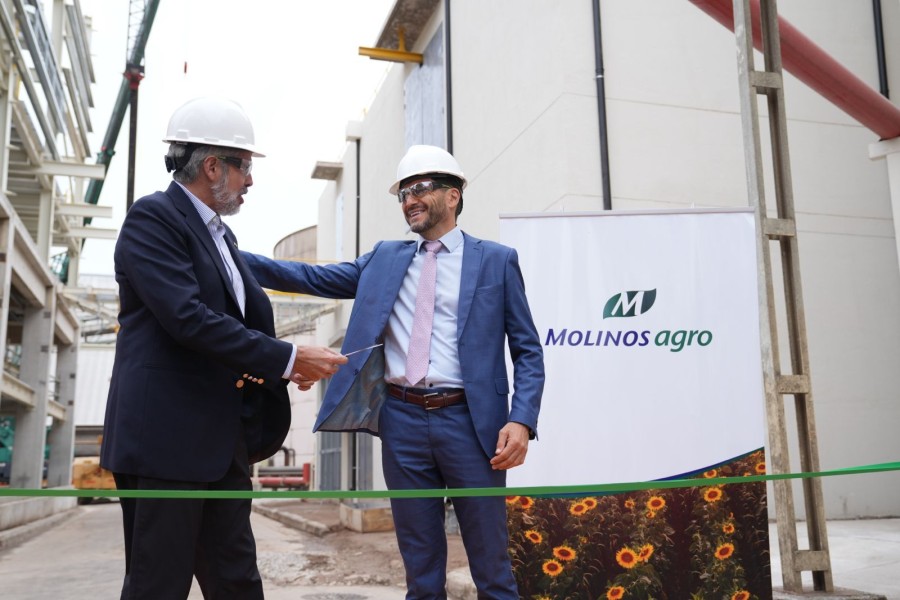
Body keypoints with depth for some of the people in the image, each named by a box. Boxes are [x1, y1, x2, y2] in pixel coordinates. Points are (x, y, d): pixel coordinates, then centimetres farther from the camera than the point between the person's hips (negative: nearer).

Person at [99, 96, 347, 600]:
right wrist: (288, 359, -20)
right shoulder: (152, 218, -9)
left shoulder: (221, 235, 18)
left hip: (222, 439, 8)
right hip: (166, 436, -8)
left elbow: (251, 314, 16)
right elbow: (188, 317, -21)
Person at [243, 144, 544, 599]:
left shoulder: (497, 261, 3)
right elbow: (312, 277, 10)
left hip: (470, 422, -3)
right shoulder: (385, 258, 13)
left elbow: (528, 351, 1)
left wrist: (521, 420, -13)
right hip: (402, 422, 3)